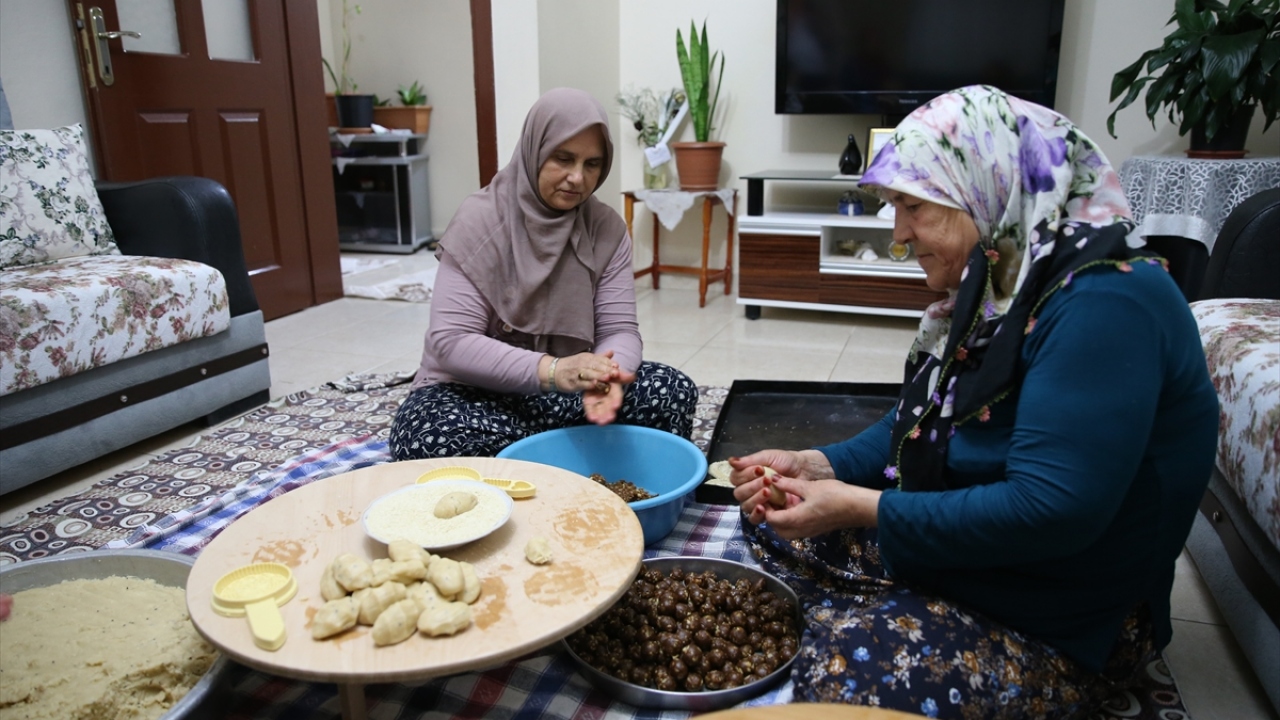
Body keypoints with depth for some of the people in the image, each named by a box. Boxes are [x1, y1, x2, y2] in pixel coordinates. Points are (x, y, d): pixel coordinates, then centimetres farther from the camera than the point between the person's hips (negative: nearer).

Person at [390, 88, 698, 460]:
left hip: (569, 390, 3)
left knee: (674, 391, -21)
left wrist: (608, 376, -33)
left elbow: (619, 329, -7)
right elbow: (450, 342, -21)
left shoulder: (608, 228, -3)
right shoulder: (479, 221, -14)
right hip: (480, 391, -3)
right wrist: (550, 370, -37)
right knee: (426, 439, -35)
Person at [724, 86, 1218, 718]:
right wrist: (814, 466, -7)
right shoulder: (992, 288, 4)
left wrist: (858, 508, -25)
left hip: (1063, 617, -9)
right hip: (945, 541, 9)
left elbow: (1052, 510, -31)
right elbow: (917, 426, 10)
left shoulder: (1103, 302, -25)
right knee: (769, 521, 8)